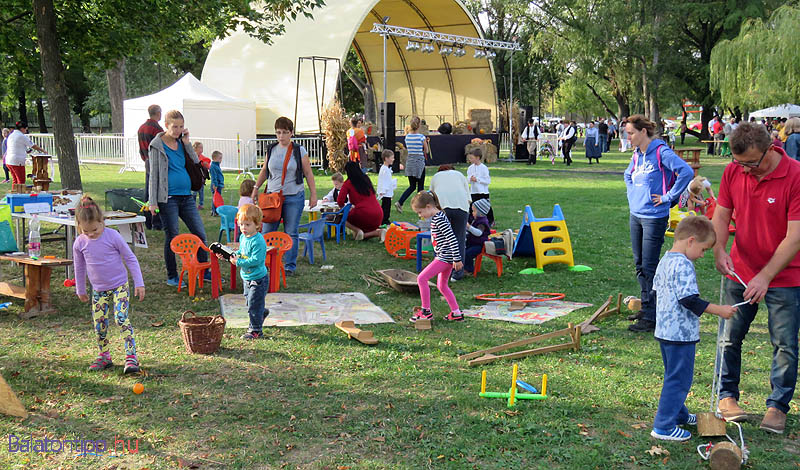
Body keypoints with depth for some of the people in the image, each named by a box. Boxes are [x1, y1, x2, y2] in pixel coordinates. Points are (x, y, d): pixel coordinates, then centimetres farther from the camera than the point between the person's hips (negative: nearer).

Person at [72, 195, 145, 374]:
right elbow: (80, 268, 11)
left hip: (120, 286, -4)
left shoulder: (113, 236, -15)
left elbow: (130, 259, -7)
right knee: (99, 325, 4)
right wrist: (80, 290, 19)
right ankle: (104, 356, 23)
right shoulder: (79, 243, -6)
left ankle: (131, 357, -14)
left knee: (122, 319, -16)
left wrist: (139, 283, -7)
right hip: (98, 290, 4)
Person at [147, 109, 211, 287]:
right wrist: (153, 202, -9)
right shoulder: (157, 145, -4)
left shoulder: (182, 143, 11)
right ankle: (172, 277, 16)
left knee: (200, 234, 5)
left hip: (186, 197, 5)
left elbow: (196, 164, 8)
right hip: (168, 199, -5)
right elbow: (153, 174, -5)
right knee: (172, 238, 3)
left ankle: (205, 272, 18)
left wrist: (187, 143, -1)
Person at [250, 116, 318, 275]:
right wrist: (256, 188, 19)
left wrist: (313, 194, 0)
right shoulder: (271, 150, 8)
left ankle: (290, 266, 11)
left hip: (294, 198, -3)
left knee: (291, 233, 2)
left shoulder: (299, 151, -1)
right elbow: (264, 171, 21)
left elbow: (308, 174, 3)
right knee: (267, 231, 1)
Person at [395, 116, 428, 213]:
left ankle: (400, 202, -4)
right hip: (419, 161, -5)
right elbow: (426, 151, -1)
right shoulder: (421, 137, -11)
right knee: (420, 186, 7)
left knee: (412, 186, 13)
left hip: (409, 161, 5)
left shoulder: (407, 137, 3)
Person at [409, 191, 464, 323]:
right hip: (445, 257, 11)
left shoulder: (439, 219, -19)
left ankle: (426, 311, -2)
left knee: (421, 278, -9)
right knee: (442, 286, 19)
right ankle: (456, 313, 24)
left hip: (445, 257, -11)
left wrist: (457, 259, -21)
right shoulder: (436, 217, 14)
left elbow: (452, 239, -23)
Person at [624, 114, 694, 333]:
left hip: (654, 217, -8)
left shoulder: (661, 152, -14)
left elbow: (686, 172, -24)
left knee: (649, 267, -6)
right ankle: (646, 307, 28)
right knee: (640, 265, 14)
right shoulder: (637, 155, 11)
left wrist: (668, 196, -18)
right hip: (635, 215, 8)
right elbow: (628, 175, 32)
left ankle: (651, 318, 0)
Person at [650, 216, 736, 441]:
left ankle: (678, 414, 38)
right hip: (681, 334, -10)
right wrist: (718, 310, -20)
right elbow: (689, 300, -26)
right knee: (679, 379, -2)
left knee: (674, 375, 23)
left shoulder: (665, 260, 9)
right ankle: (664, 426, 2)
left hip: (664, 330, 10)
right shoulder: (683, 266, -21)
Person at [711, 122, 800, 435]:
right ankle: (727, 395, 24)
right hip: (740, 272, 4)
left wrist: (765, 277, -23)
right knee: (730, 338, 9)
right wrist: (719, 250, -12)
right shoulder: (733, 171, -5)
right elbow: (722, 214, 6)